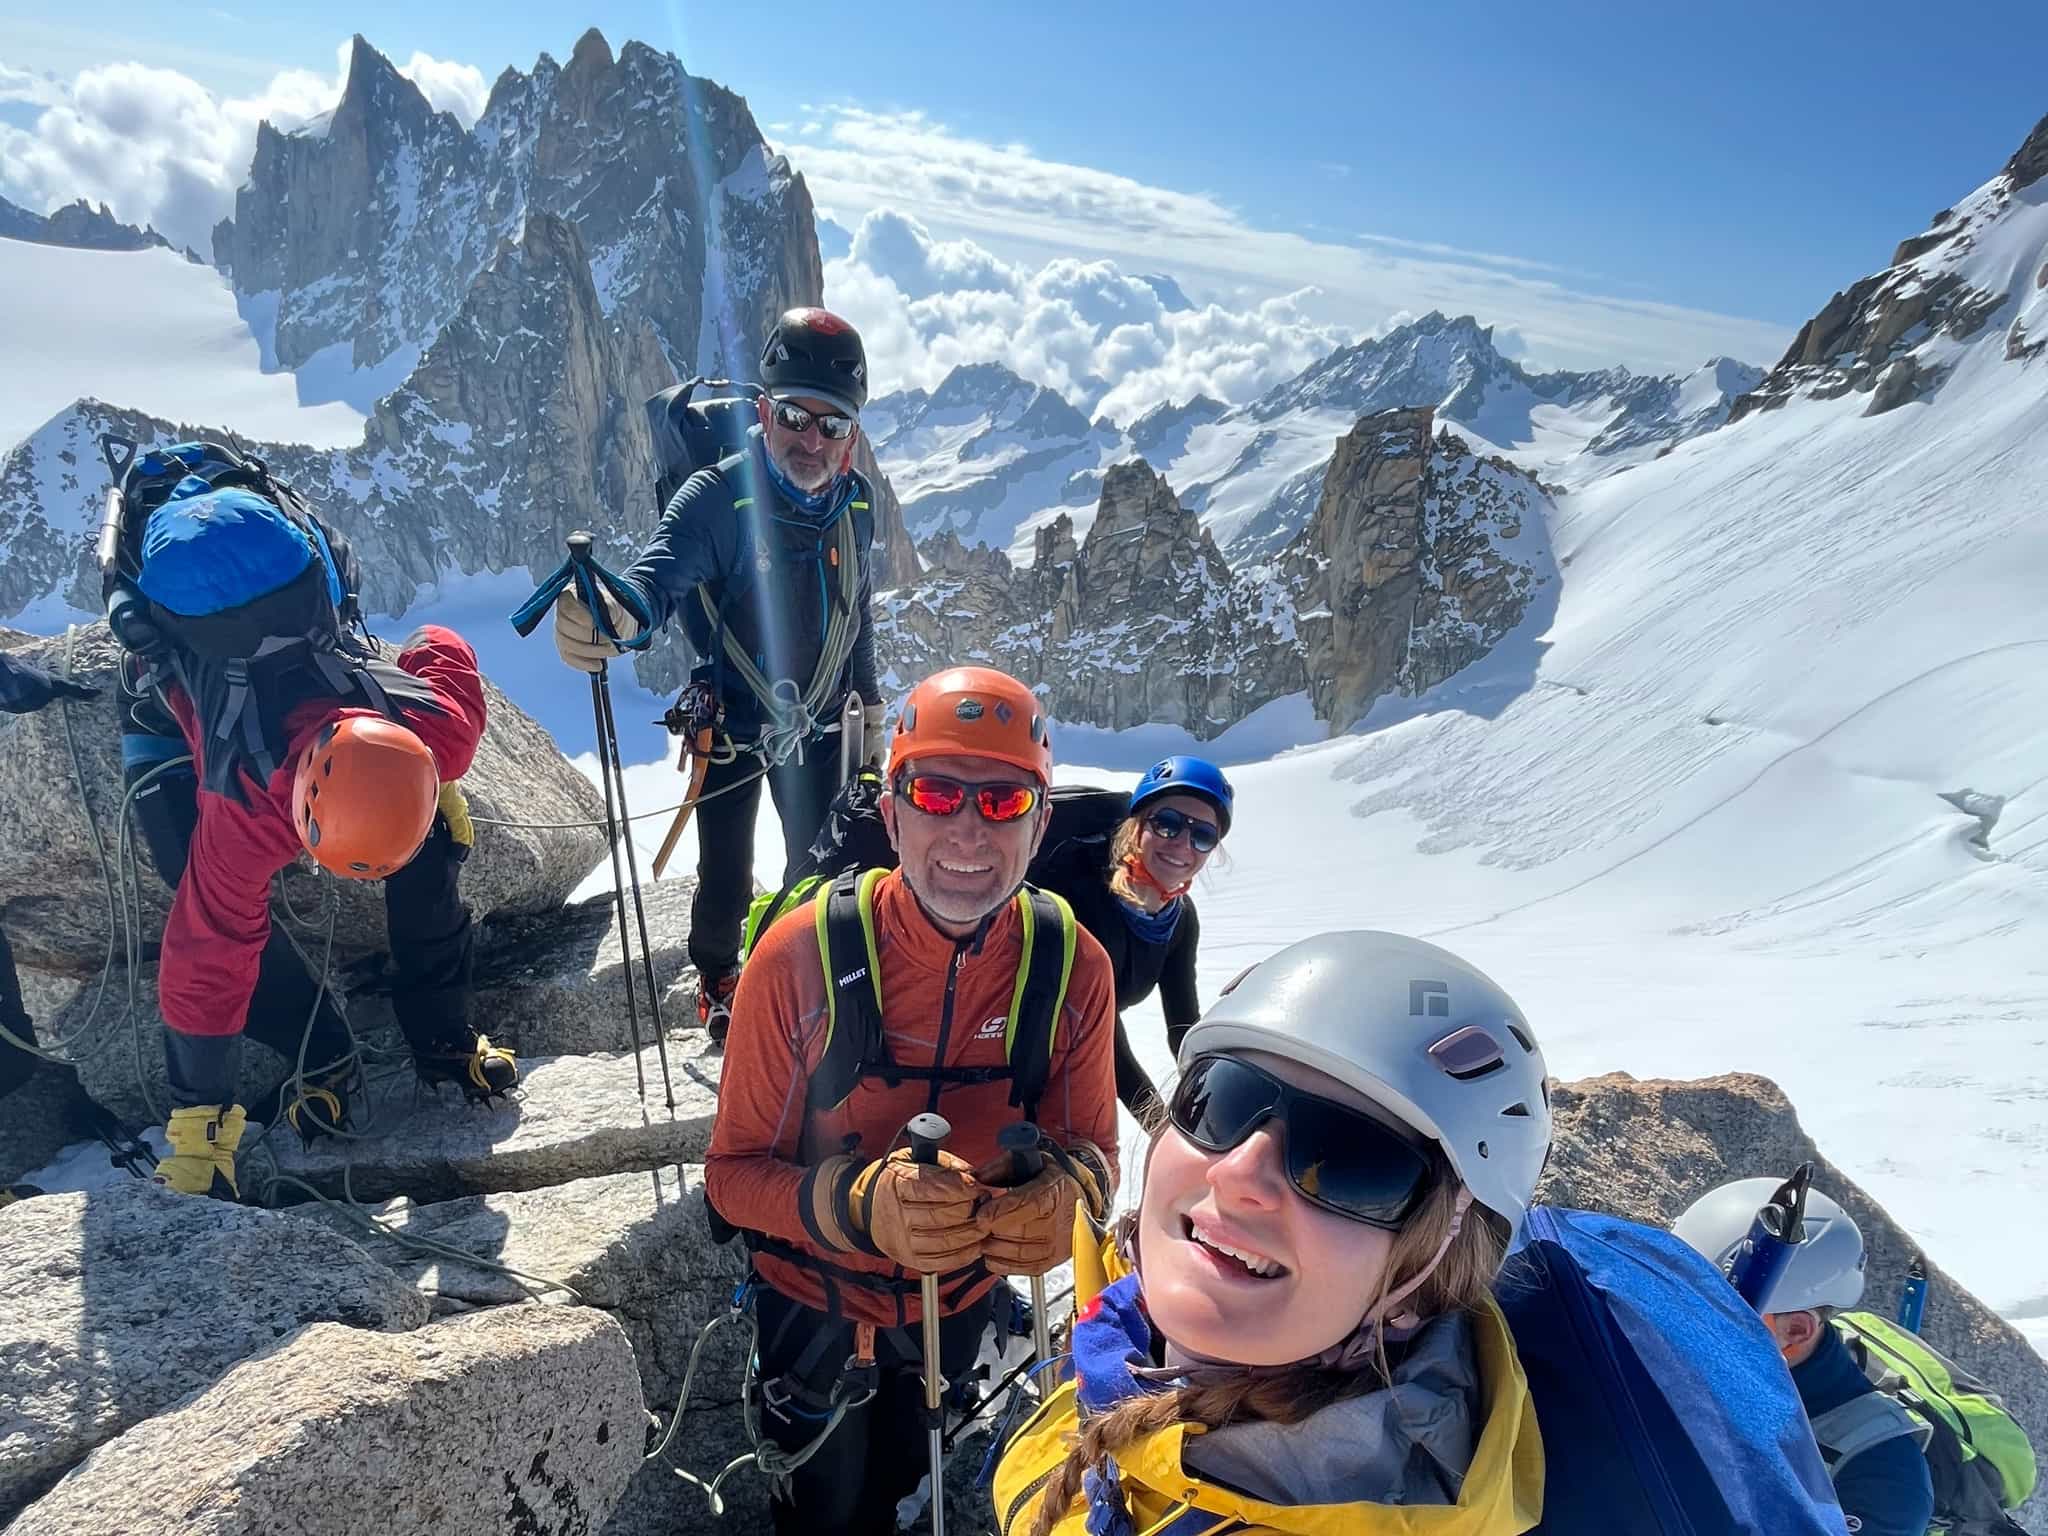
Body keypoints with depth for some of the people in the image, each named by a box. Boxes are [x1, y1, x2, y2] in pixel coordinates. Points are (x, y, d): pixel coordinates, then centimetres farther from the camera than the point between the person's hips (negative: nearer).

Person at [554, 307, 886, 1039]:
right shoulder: (717, 497, -23)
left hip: (819, 729, 4)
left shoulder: (856, 502, -7)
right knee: (725, 878, 10)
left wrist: (870, 716, 13)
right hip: (730, 725, -3)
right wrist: (609, 617, -63)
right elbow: (660, 577, -40)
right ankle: (717, 977, 42)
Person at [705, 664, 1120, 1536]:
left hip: (962, 1304, 3)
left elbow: (1090, 1146, -12)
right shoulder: (801, 956, -28)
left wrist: (1067, 1195, -36)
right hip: (815, 1308, -2)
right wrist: (862, 1204, -40)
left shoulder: (1074, 970, -22)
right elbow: (734, 1171, -21)